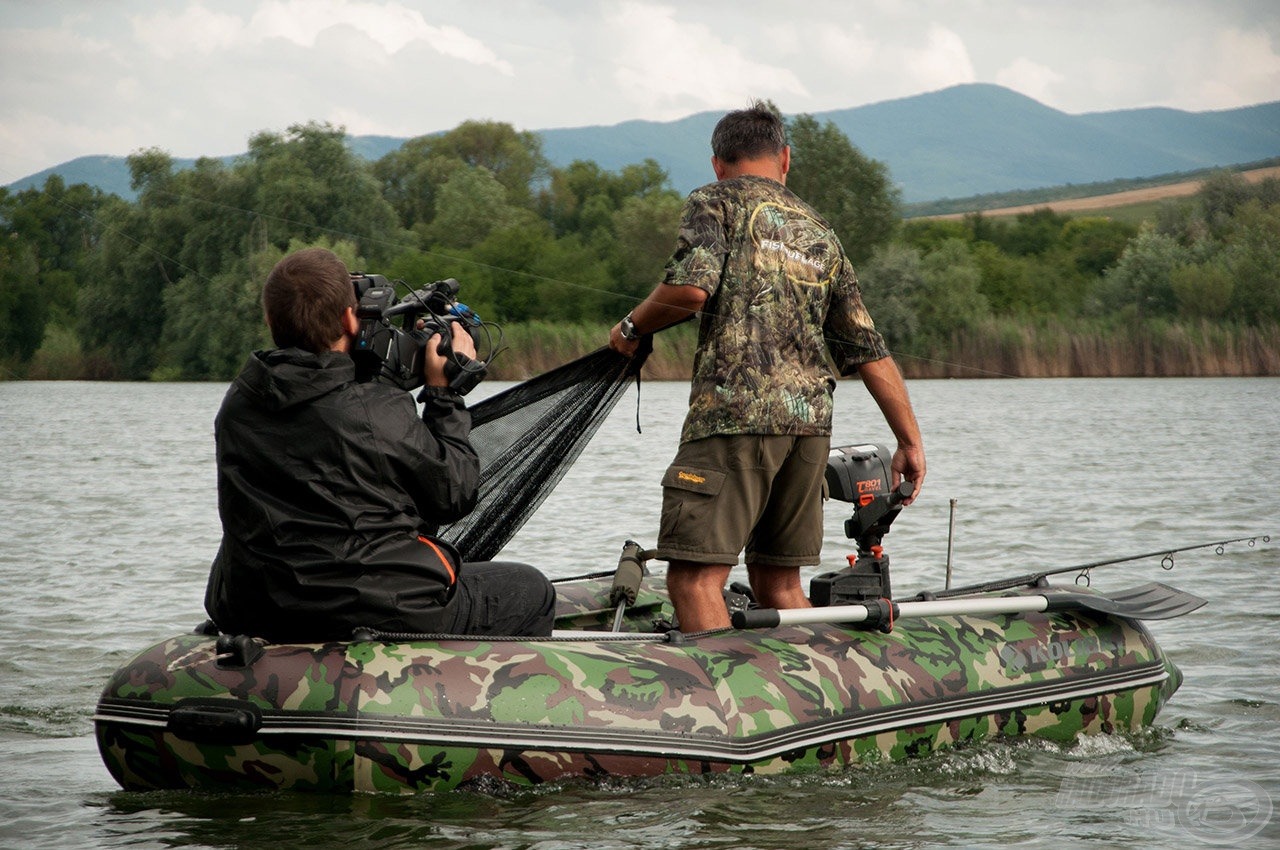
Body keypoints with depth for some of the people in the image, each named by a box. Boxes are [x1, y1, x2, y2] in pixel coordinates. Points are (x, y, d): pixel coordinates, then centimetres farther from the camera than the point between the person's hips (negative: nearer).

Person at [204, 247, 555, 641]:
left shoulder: (235, 406, -1)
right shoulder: (380, 412, -20)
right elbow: (454, 495, -6)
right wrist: (443, 392, 3)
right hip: (376, 617, -7)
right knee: (531, 591, 17)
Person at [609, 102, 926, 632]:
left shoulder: (714, 204, 7)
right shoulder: (820, 234, 22)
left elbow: (691, 288, -12)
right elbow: (868, 350, 17)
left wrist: (632, 328, 6)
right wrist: (910, 440, 18)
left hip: (734, 413, -6)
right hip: (811, 423, 6)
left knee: (695, 577, -8)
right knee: (778, 580, 15)